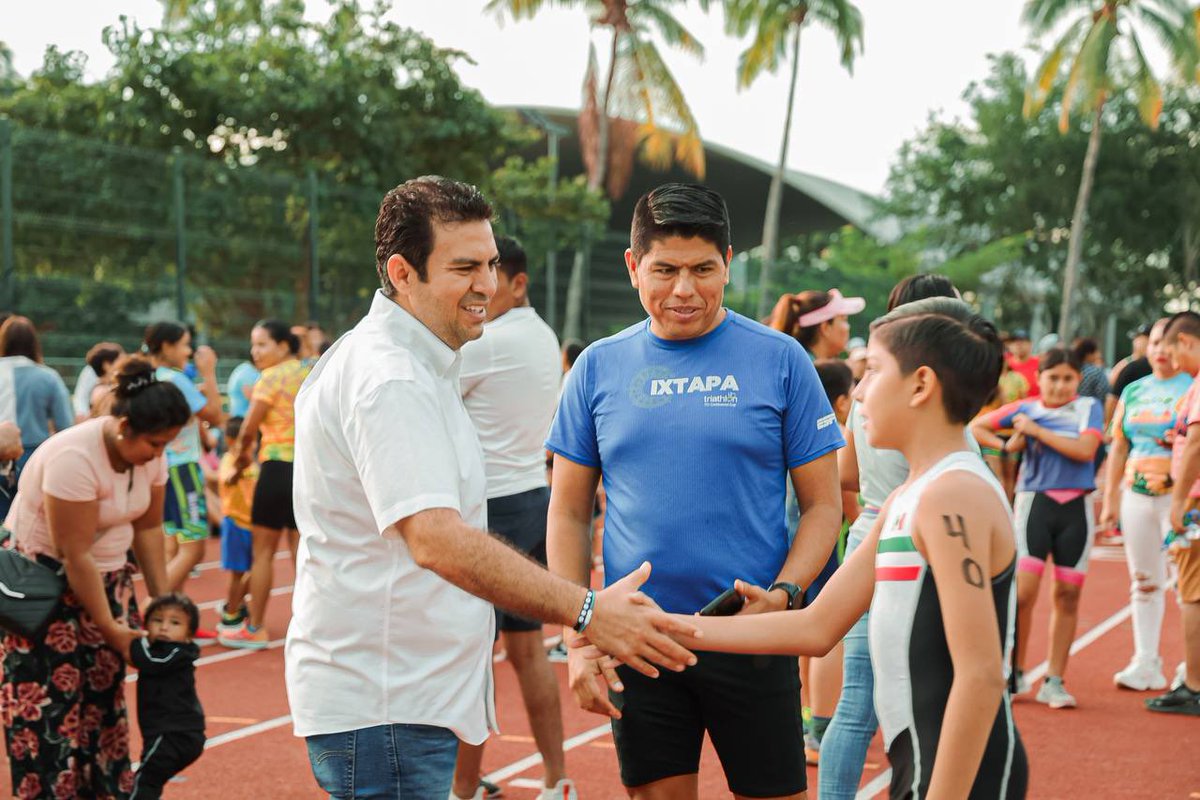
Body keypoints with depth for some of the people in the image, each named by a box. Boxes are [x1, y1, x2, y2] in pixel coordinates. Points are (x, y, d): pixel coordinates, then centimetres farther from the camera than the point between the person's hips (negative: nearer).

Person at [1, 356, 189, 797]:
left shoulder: (149, 454, -7)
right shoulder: (75, 458, -29)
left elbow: (148, 528, 3)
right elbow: (76, 555, -25)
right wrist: (109, 628, -19)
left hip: (106, 574, 7)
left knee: (105, 685, 2)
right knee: (54, 695, -7)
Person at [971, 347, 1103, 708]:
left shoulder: (1089, 408, 3)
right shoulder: (1025, 409, 5)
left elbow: (1085, 450, -13)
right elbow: (976, 427, 14)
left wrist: (1036, 431, -11)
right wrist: (1007, 445, -3)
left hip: (1076, 507, 1)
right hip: (1035, 502, -1)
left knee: (1068, 595, 5)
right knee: (1023, 591, -10)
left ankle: (1054, 681, 13)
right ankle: (1015, 672, 7)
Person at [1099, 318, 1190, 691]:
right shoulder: (1133, 391, 14)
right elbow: (1118, 447, 17)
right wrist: (1110, 499, 15)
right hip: (1136, 492, 5)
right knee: (1143, 581, 9)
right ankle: (1145, 663, 15)